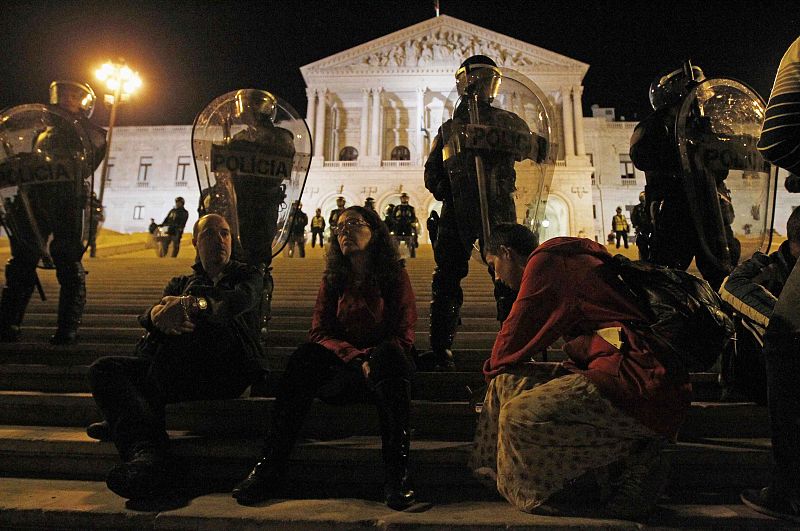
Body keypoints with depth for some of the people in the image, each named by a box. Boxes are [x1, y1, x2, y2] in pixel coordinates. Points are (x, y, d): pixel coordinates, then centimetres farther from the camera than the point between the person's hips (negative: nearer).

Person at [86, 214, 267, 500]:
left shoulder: (247, 276, 18)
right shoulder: (181, 283, 28)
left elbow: (237, 302, -9)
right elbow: (147, 317, 6)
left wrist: (191, 304, -30)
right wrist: (158, 314, -21)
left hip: (229, 371, -4)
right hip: (180, 375, 4)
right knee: (104, 369, -16)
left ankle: (124, 421, -22)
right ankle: (148, 451, -39)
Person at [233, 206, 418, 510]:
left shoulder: (394, 273, 4)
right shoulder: (333, 279, 12)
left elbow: (404, 336, -4)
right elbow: (320, 332, 0)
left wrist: (372, 360, -23)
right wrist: (356, 358, -19)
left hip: (384, 368, -2)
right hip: (342, 367, 2)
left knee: (388, 354, -36)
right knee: (305, 356, -27)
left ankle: (397, 475, -37)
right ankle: (270, 468, -29)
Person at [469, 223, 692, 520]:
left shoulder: (544, 261, -6)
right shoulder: (566, 261, 23)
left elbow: (515, 336, -3)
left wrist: (492, 367, 17)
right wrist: (498, 373, 32)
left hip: (642, 382, -10)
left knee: (519, 415, -20)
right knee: (509, 381, 8)